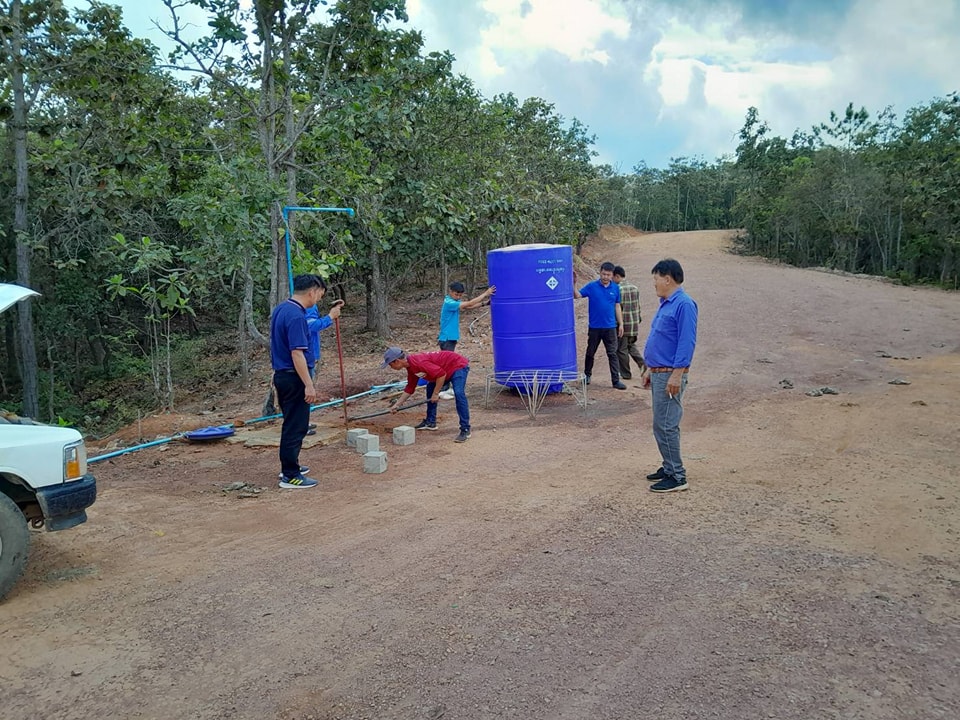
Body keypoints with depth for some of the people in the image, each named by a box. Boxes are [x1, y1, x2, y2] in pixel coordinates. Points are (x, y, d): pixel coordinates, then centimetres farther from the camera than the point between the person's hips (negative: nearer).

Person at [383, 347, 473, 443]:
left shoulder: (418, 362, -29)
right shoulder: (410, 366, 3)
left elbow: (441, 374, -30)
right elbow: (410, 388, 15)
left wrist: (436, 394, -19)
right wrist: (397, 405, 17)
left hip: (459, 365, -11)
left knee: (459, 394, -26)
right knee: (430, 388, 18)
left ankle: (465, 430, -24)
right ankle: (430, 422, 25)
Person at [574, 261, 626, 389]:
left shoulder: (615, 288, 3)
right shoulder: (591, 286, -5)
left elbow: (617, 307, 9)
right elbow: (577, 295, -14)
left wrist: (621, 324, 7)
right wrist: (574, 284, -30)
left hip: (610, 327, 1)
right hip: (594, 326, -1)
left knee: (612, 354, 0)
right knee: (590, 353, 13)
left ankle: (616, 380, 3)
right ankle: (587, 375, 31)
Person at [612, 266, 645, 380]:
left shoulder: (618, 289, -16)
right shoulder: (635, 288, 7)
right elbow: (638, 306, 13)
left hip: (623, 324, -7)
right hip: (634, 324, 7)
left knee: (621, 350, 5)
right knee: (631, 346, 22)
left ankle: (625, 374, 13)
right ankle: (642, 364, 4)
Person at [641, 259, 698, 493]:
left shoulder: (684, 304, -16)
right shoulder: (665, 304, 15)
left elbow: (687, 342, -22)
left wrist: (676, 374, -24)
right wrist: (649, 370, 21)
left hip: (670, 375, -10)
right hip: (658, 373, 10)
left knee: (665, 426, -7)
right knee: (663, 425, 16)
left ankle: (677, 477, 0)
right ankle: (670, 468, 26)